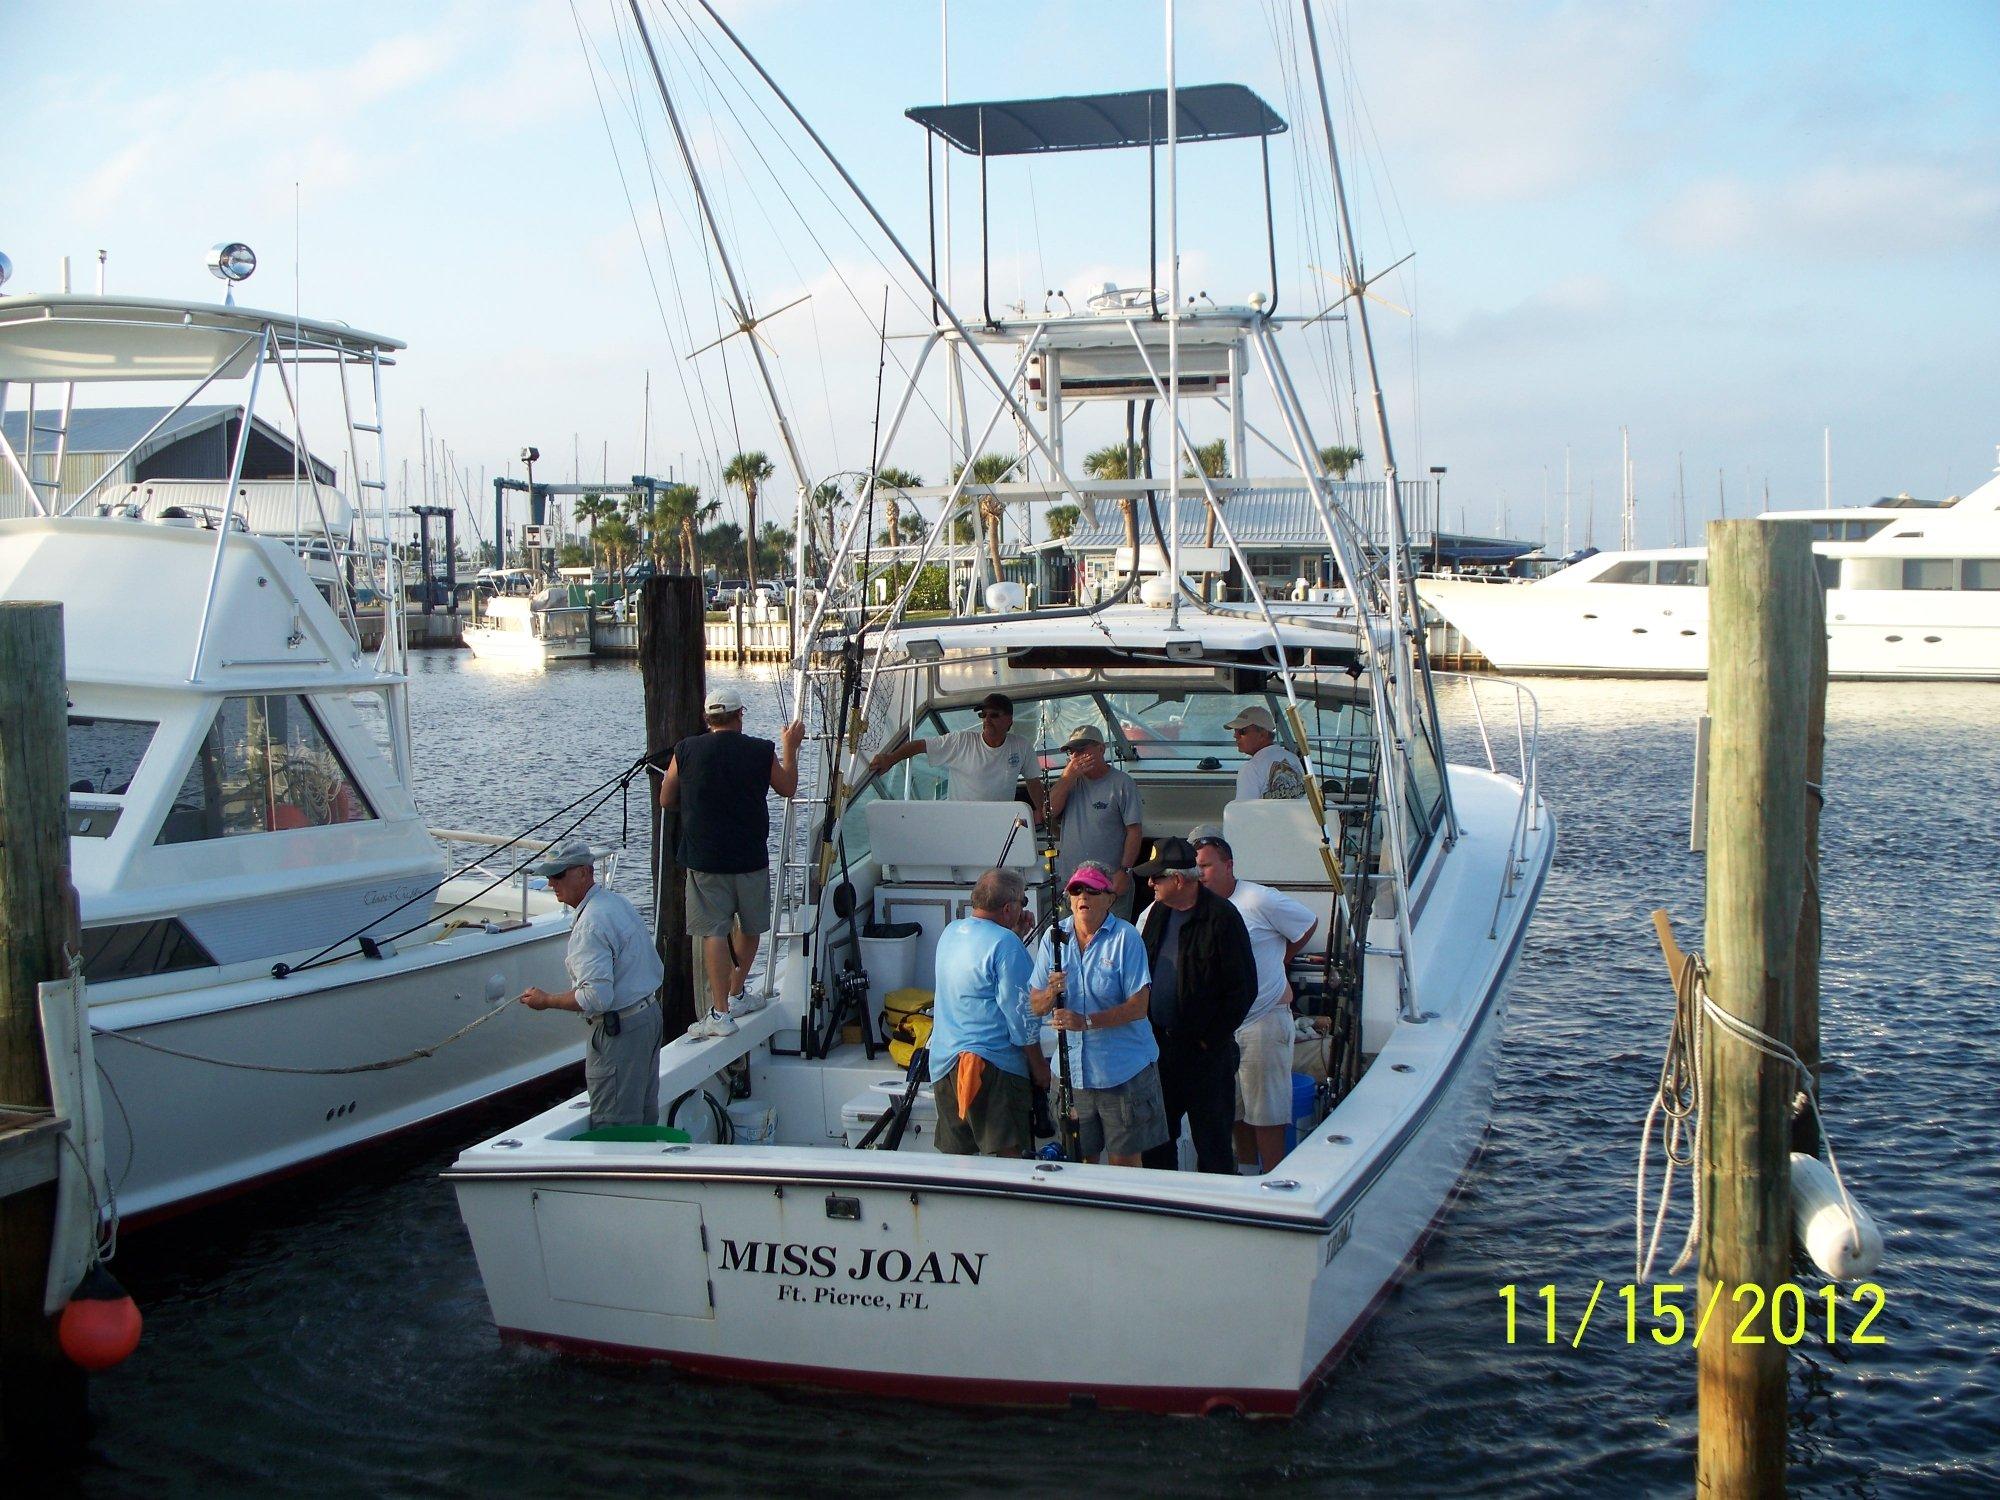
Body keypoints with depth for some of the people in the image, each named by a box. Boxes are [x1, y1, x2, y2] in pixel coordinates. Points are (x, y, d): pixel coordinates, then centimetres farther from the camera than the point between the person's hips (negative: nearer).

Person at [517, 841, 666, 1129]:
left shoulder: (590, 924, -21)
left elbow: (597, 997, -27)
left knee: (612, 1129, -4)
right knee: (644, 1118, 18)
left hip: (619, 1030, -10)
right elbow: (657, 970, 16)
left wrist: (547, 1001, -14)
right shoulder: (620, 903, 10)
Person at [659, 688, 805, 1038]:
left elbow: (665, 800, 3)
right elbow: (788, 788, 11)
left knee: (714, 932, -1)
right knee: (750, 928, 20)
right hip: (751, 859, 1)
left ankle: (720, 1013, -6)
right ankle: (736, 996, 31)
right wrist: (790, 747, 24)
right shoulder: (761, 751, -6)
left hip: (704, 859, -1)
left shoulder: (686, 750, -7)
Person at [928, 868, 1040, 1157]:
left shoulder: (950, 931, 11)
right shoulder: (1005, 943, -13)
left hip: (942, 1063, 8)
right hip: (992, 1062, -8)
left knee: (957, 1155, 12)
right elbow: (1021, 1013, -13)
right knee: (1009, 1155, -6)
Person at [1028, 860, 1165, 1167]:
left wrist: (1087, 1021, -24)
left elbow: (1138, 1006, -13)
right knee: (1079, 1160, 11)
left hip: (1123, 1070, -4)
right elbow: (1035, 1006, 5)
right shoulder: (1054, 937, 5)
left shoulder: (1125, 937, -7)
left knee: (1124, 1160, 2)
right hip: (1072, 1070, 4)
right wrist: (1051, 993, -18)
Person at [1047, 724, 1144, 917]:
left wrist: (1124, 871, -12)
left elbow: (1134, 831, -5)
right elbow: (1050, 811, -1)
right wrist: (1068, 776, -8)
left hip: (1111, 881, -4)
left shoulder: (1122, 783, -3)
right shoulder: (1070, 780, 13)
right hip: (1070, 880, 4)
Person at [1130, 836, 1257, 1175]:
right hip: (1158, 1044, 6)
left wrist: (1211, 1039, -11)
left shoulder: (1221, 917, -11)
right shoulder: (1153, 914, 9)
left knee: (1211, 1138, 2)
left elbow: (1244, 988, -11)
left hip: (1204, 1049, -6)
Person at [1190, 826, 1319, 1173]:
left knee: (1266, 1114, -2)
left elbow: (1309, 924, 1)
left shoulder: (1260, 900, -13)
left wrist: (1279, 962, 9)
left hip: (1263, 1021, -6)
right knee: (1235, 1111, 14)